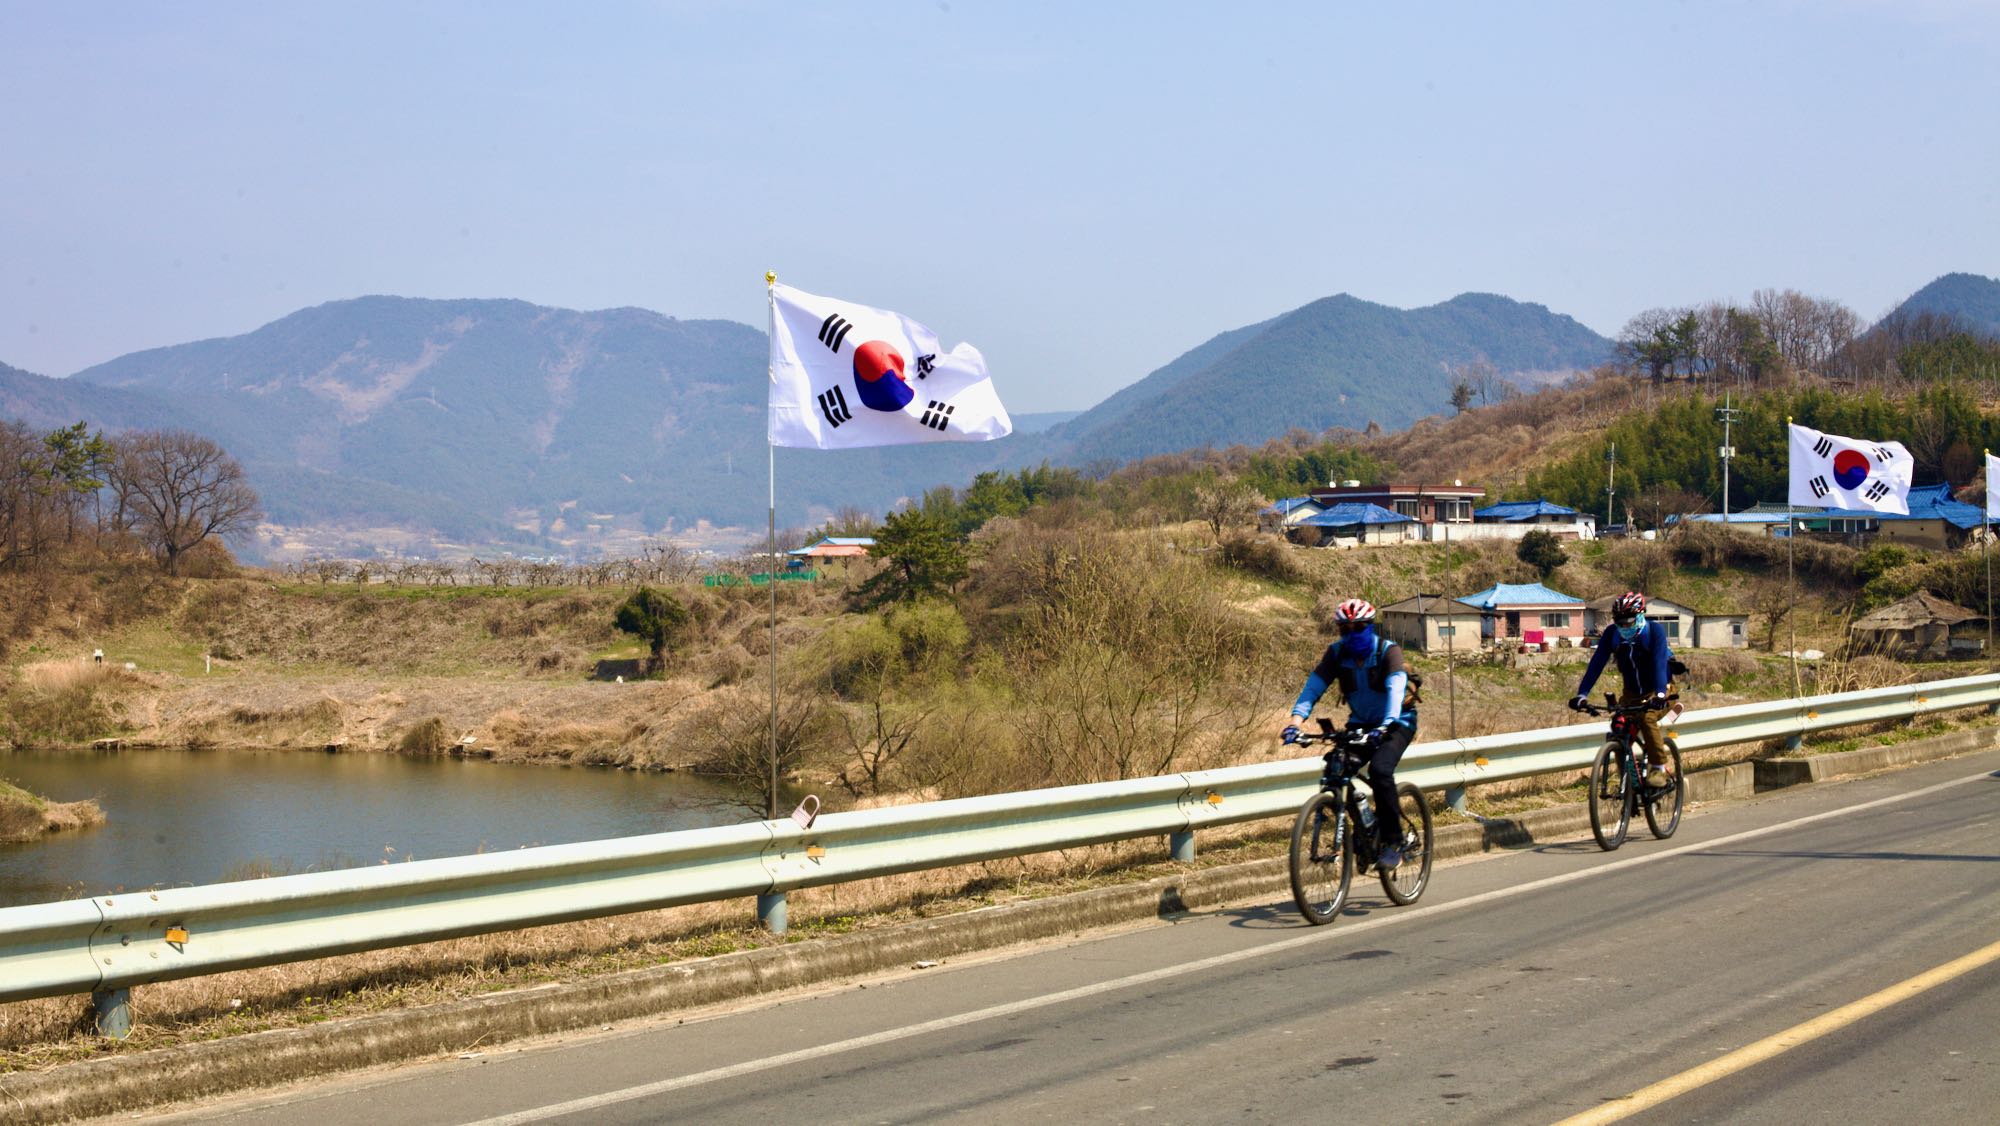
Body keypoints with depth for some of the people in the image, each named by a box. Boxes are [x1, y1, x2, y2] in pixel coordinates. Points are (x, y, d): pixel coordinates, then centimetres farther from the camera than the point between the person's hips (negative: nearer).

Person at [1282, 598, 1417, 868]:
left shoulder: (1389, 651, -20)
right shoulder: (1337, 653, -9)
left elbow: (1396, 688, -35)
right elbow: (1314, 684, -20)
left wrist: (1386, 725, -53)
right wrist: (1296, 719, -37)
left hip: (1397, 722, -5)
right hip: (1361, 723, 5)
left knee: (1380, 770, -30)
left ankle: (1393, 842, -18)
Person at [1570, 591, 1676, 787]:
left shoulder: (1655, 631, -22)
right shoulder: (1612, 634, -13)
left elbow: (1660, 662, -36)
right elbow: (1597, 663, -19)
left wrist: (1660, 694, -51)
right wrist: (1582, 694, -31)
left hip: (1656, 690, -4)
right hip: (1632, 691, 4)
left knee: (1647, 718, -30)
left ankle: (1658, 769, -19)